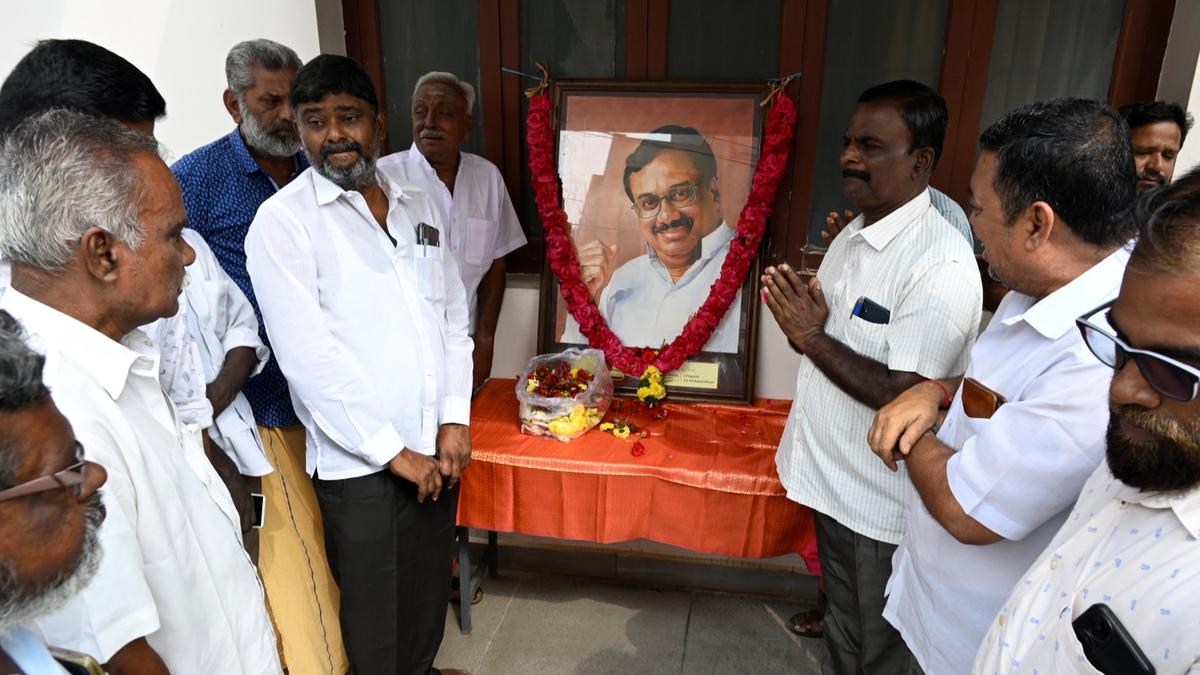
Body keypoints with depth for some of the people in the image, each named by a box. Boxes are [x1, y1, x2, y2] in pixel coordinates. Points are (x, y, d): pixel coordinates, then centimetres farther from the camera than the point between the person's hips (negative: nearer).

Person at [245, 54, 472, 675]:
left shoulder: (419, 205, 8)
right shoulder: (282, 220, -10)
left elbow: (453, 315, 8)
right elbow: (308, 355, -16)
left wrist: (455, 420, -2)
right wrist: (396, 452, -14)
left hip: (437, 446, 5)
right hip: (359, 462, -5)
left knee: (431, 588, 22)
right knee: (375, 612, 12)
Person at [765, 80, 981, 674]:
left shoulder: (941, 266, -23)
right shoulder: (853, 236, 4)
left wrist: (811, 337, -23)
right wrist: (795, 317, -9)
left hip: (879, 497, -7)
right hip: (831, 474, 8)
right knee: (840, 621, 27)